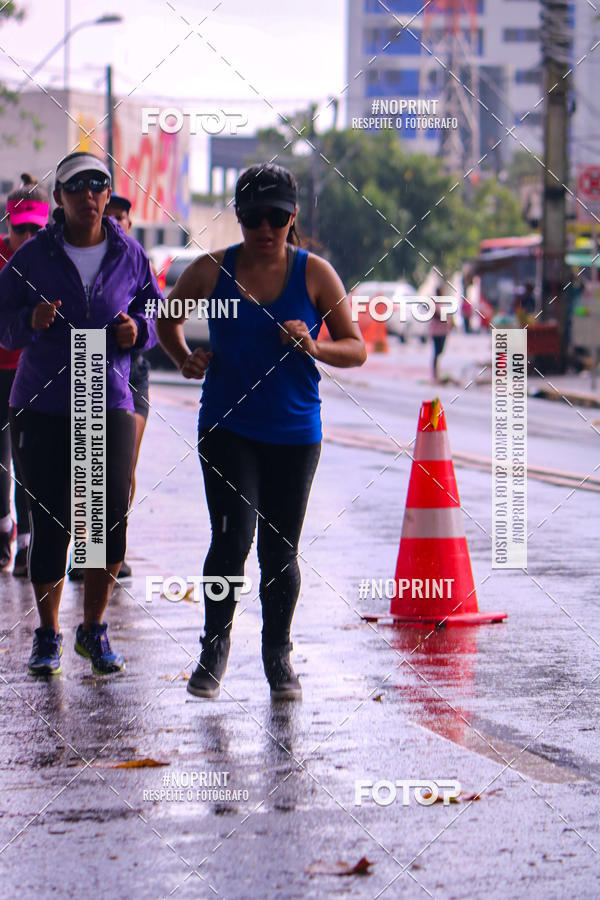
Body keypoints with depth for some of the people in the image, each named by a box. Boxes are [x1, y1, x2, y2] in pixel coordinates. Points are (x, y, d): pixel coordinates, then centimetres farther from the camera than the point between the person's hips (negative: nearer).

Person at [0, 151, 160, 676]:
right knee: (51, 523, 0)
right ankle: (48, 635, 15)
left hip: (110, 403, 1)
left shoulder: (129, 255, 6)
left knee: (111, 519, -4)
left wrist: (138, 329, -7)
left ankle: (94, 629, 15)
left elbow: (158, 314, 15)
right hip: (43, 407, -1)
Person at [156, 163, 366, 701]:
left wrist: (313, 348, -17)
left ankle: (278, 655, 22)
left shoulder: (314, 274, 0)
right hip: (227, 427, -1)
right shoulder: (212, 270, 0)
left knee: (281, 550, 6)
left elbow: (357, 349, 2)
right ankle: (215, 645, 8)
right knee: (232, 539, -12)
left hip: (294, 432, 1)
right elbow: (167, 318, 18)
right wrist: (184, 359, -1)